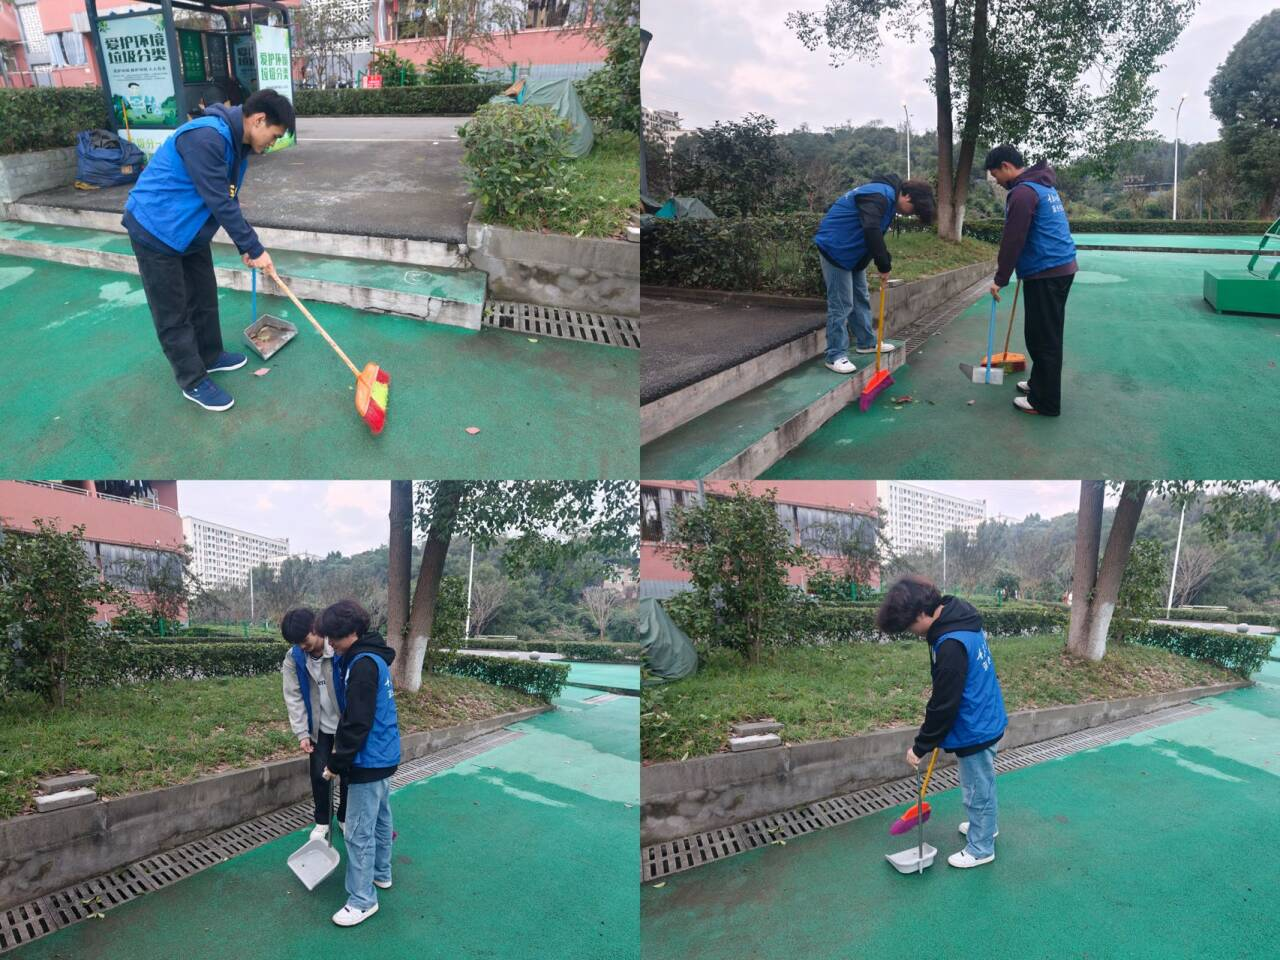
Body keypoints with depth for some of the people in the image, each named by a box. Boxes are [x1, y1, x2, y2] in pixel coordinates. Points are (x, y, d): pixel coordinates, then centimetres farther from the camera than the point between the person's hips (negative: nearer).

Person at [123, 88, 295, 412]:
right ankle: (193, 381, 13)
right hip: (156, 230, -9)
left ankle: (210, 357, 38)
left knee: (204, 297, 19)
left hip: (189, 231, 9)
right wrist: (255, 249, -22)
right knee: (173, 314, 2)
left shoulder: (237, 143, 2)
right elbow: (220, 203, -28)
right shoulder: (206, 137, -29)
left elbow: (229, 201, 12)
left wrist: (246, 247, 12)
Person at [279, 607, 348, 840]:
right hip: (319, 726, 2)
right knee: (319, 775, 5)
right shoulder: (293, 658, -13)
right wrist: (302, 733, -12)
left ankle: (345, 818, 30)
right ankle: (322, 821, 26)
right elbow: (294, 697, -8)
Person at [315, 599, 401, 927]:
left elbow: (357, 723, -24)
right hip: (384, 756, 10)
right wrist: (341, 750, 15)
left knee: (358, 832, -2)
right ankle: (381, 873, 39)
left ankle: (362, 900, 7)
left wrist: (337, 762, -15)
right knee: (380, 818, 23)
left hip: (369, 761, -10)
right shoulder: (373, 657, 8)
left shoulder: (362, 664, -23)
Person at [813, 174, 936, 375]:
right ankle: (836, 356, -4)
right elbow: (872, 231, -35)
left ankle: (866, 342, 31)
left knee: (861, 298, 17)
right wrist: (884, 266, -26)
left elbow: (876, 232, 19)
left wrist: (885, 261, 5)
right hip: (836, 249, -10)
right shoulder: (879, 195, -24)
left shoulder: (888, 197, 9)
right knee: (841, 304, -9)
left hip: (853, 251, 10)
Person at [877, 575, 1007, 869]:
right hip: (985, 720, 9)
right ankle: (985, 826, 48)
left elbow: (943, 704, -26)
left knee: (977, 790, 10)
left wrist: (921, 746, -14)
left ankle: (980, 848, 28)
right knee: (981, 785, 28)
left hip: (976, 729, -9)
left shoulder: (952, 645, -33)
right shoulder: (961, 620, -2)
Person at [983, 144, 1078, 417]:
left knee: (1042, 338, -5)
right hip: (1062, 267, 10)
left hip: (1044, 274, -10)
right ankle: (1040, 383, 31)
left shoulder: (1023, 192, -14)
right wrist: (1006, 265, 26)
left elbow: (1013, 239, -16)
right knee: (1048, 334, 19)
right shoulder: (1044, 185, 18)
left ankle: (1045, 402, -1)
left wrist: (1000, 279, -10)